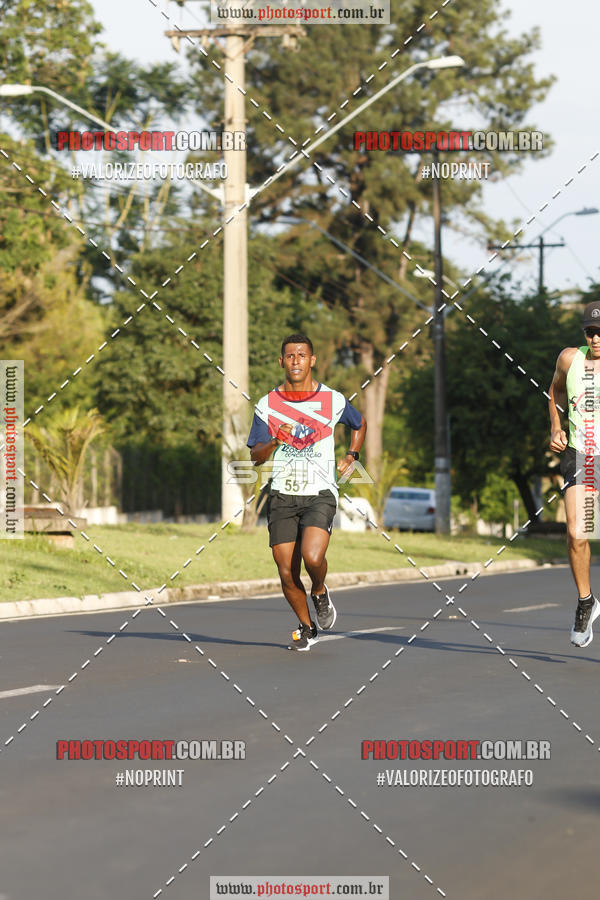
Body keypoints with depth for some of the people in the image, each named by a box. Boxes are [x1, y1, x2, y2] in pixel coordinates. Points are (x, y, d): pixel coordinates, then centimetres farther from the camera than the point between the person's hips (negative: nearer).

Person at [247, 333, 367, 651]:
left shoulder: (333, 401, 2)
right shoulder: (267, 405, 3)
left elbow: (360, 424, 24)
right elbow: (255, 456, 3)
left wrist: (350, 457, 12)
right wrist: (274, 442, -16)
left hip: (320, 494, -2)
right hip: (282, 496, 2)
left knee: (312, 557, -24)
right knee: (287, 573, -2)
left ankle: (320, 593, 10)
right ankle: (306, 626, 22)